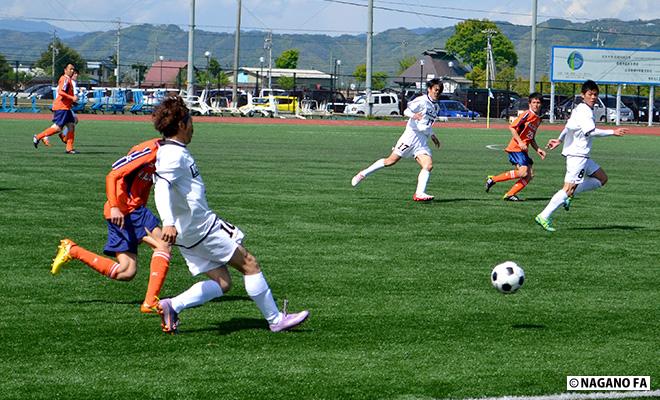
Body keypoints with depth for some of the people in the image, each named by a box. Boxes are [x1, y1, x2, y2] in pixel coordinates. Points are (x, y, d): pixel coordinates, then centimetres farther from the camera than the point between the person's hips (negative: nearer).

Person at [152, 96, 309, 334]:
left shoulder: (172, 151, 15)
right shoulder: (174, 154, -17)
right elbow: (161, 187, -32)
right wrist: (168, 223, -46)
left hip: (188, 233, 10)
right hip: (201, 226, -10)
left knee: (221, 283, 7)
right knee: (249, 264, 0)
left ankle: (172, 306, -7)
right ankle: (276, 319, 5)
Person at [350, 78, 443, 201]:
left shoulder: (436, 106, 19)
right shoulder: (422, 101, -6)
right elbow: (406, 111, -15)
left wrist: (433, 136, 34)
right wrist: (413, 115, -34)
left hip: (422, 142, 7)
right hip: (411, 135, -7)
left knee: (428, 165, -15)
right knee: (391, 161, -5)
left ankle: (419, 194, -22)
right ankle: (363, 174, 10)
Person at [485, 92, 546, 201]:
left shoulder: (538, 119, 19)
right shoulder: (527, 114, -8)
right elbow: (512, 127, -13)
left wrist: (537, 150, 15)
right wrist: (520, 142, -19)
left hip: (523, 149, 9)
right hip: (516, 147, -9)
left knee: (530, 175, -2)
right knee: (523, 172, -22)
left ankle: (509, 194, 0)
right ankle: (493, 179, -11)